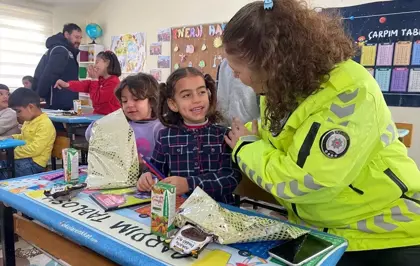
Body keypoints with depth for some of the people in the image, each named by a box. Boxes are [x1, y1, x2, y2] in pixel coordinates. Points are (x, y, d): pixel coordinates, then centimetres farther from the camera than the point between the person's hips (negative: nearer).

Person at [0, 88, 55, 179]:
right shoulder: (29, 120, 11)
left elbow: (34, 150, -27)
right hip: (24, 158, 10)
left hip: (33, 163, -10)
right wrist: (13, 138, 12)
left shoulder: (45, 124, -20)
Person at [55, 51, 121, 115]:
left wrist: (94, 79, -9)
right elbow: (84, 85, -4)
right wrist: (66, 84, -19)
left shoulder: (113, 82, -17)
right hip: (98, 115, 8)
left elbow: (97, 99, -16)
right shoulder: (100, 79, 12)